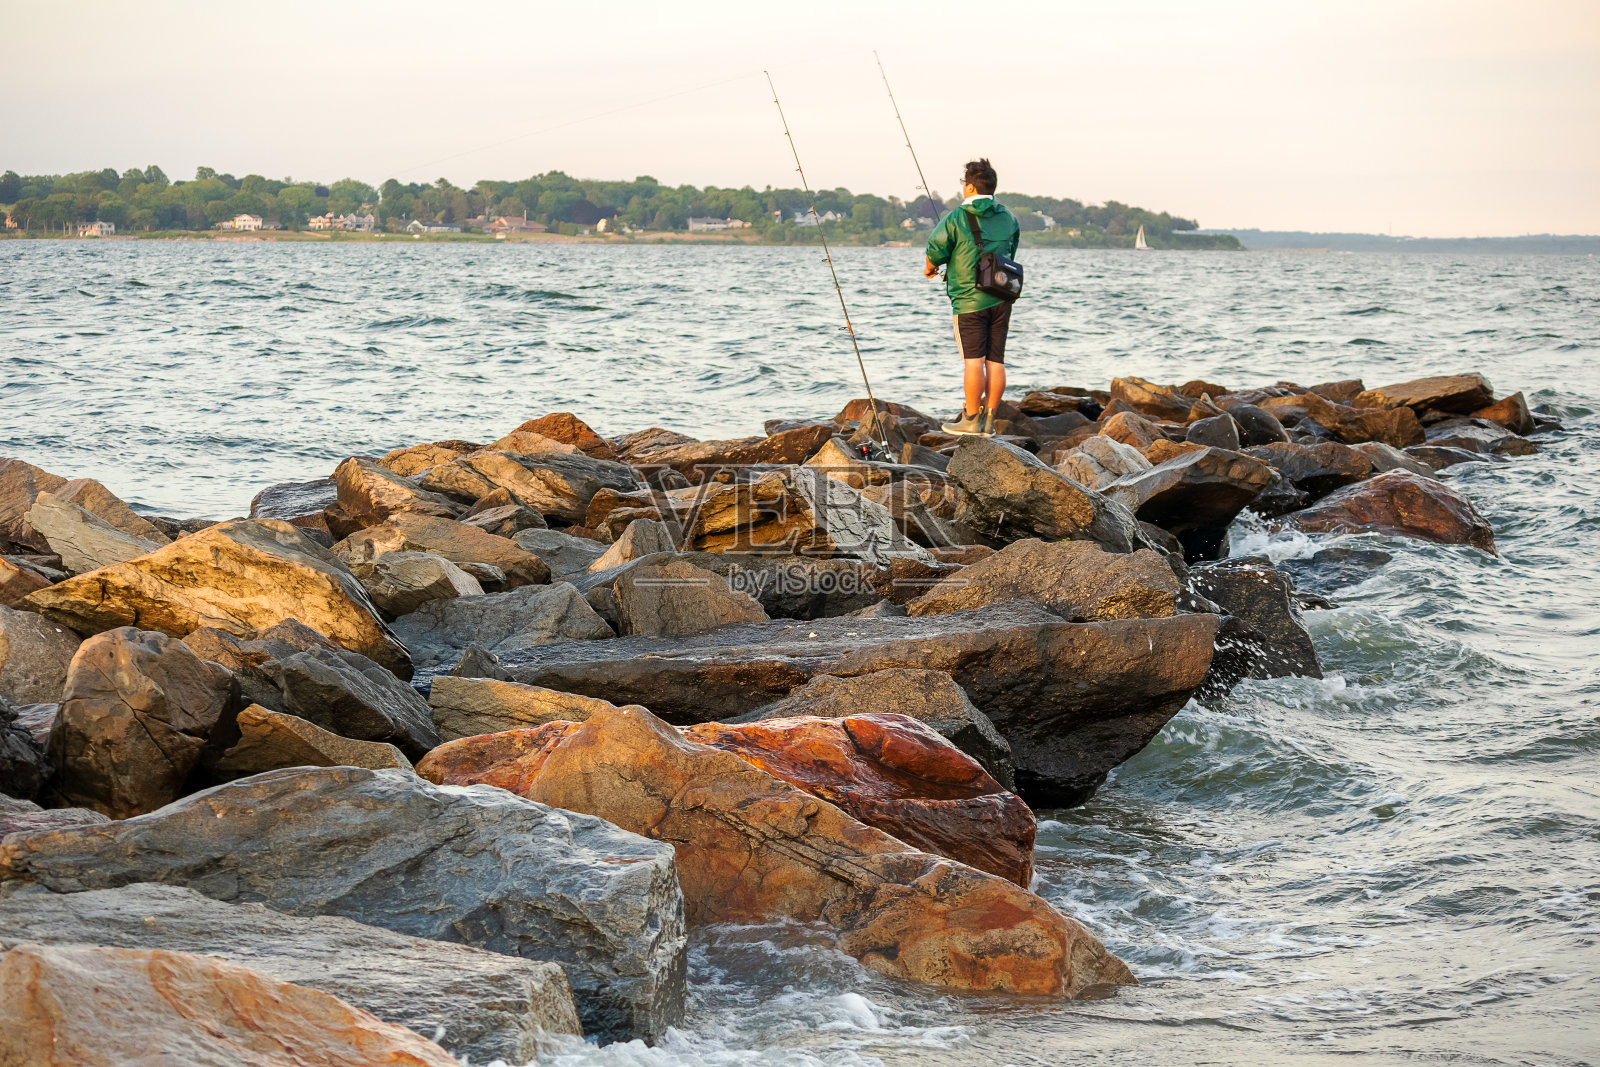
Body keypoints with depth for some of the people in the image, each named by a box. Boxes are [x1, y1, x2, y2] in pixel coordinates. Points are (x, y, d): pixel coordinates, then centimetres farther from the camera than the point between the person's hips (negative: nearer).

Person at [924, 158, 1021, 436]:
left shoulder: (955, 219, -9)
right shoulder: (1009, 219, 9)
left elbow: (935, 251, -4)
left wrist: (929, 268, 18)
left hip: (969, 300, -5)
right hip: (1001, 298, 5)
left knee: (973, 361, -6)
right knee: (995, 361, 5)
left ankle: (971, 420, -4)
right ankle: (988, 420, 7)